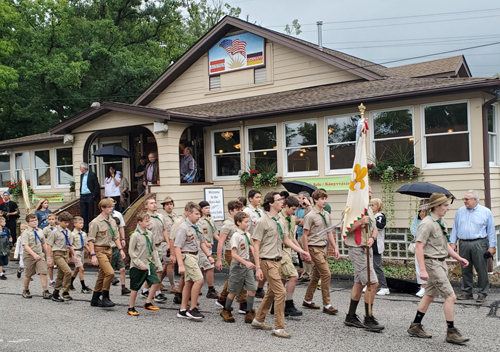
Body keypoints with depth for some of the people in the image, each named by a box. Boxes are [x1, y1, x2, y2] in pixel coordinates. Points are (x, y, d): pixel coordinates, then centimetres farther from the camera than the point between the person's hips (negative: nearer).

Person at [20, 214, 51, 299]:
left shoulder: (40, 231, 8)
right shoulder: (25, 233, -11)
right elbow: (25, 246, -22)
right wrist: (34, 254, -33)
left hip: (40, 255, 4)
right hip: (29, 256, -4)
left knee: (43, 272, -10)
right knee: (28, 275, 11)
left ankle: (45, 291, -9)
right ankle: (26, 291, 33)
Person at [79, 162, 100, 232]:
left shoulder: (92, 175, -8)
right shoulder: (81, 175, 14)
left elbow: (97, 186, -9)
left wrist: (93, 195, -12)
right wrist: (80, 193, 10)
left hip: (89, 196, -7)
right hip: (82, 196, 7)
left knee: (90, 214, 0)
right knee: (83, 213, 7)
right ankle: (85, 228, 13)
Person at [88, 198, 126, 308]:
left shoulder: (112, 221, 10)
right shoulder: (95, 222, -12)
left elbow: (116, 237, 18)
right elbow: (91, 240, -12)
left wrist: (121, 249, 9)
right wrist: (93, 255, -18)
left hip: (108, 249, 8)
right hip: (99, 250, -7)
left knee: (102, 275, 13)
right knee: (110, 272, -20)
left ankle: (95, 299, 25)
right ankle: (105, 297, -6)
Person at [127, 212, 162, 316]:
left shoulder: (149, 234, 7)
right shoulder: (135, 235, -13)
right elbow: (131, 251, -13)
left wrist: (157, 263, 12)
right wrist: (140, 264, -18)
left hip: (149, 263, 6)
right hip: (138, 266, -6)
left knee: (155, 282, -6)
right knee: (135, 288, 3)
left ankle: (148, 303, 8)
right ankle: (131, 308, 19)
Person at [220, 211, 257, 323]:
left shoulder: (247, 235, 6)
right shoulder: (236, 236, -16)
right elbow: (234, 254, -22)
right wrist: (246, 263, -28)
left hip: (247, 265, 6)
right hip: (238, 266, -6)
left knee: (252, 289, -2)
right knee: (234, 291, 6)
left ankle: (249, 313, 8)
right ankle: (226, 311, 28)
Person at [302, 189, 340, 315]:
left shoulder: (327, 215, 11)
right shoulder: (310, 216, -11)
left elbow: (329, 232, 19)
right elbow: (304, 235, -10)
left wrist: (335, 248, 13)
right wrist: (307, 253, -13)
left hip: (323, 248, 8)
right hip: (314, 248, -8)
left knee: (316, 275, 14)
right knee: (326, 274, -11)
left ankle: (307, 301, 27)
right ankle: (327, 305, -3)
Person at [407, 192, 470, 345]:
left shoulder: (441, 222, 12)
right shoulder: (427, 224, -17)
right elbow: (418, 247, -22)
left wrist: (458, 258, 15)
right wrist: (422, 270, -26)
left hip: (441, 262, 10)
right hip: (432, 263, -10)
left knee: (430, 295, 15)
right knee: (450, 296, -8)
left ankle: (415, 327, 24)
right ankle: (451, 332, 4)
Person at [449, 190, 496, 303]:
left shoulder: (486, 212, 4)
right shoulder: (460, 211, 13)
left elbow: (491, 230, 4)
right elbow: (455, 228, 17)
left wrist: (492, 246, 0)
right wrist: (453, 243, 11)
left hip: (479, 244, -3)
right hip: (464, 244, 3)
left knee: (482, 270, -2)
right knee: (465, 270, 7)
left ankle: (482, 293, 9)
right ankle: (467, 292, 18)